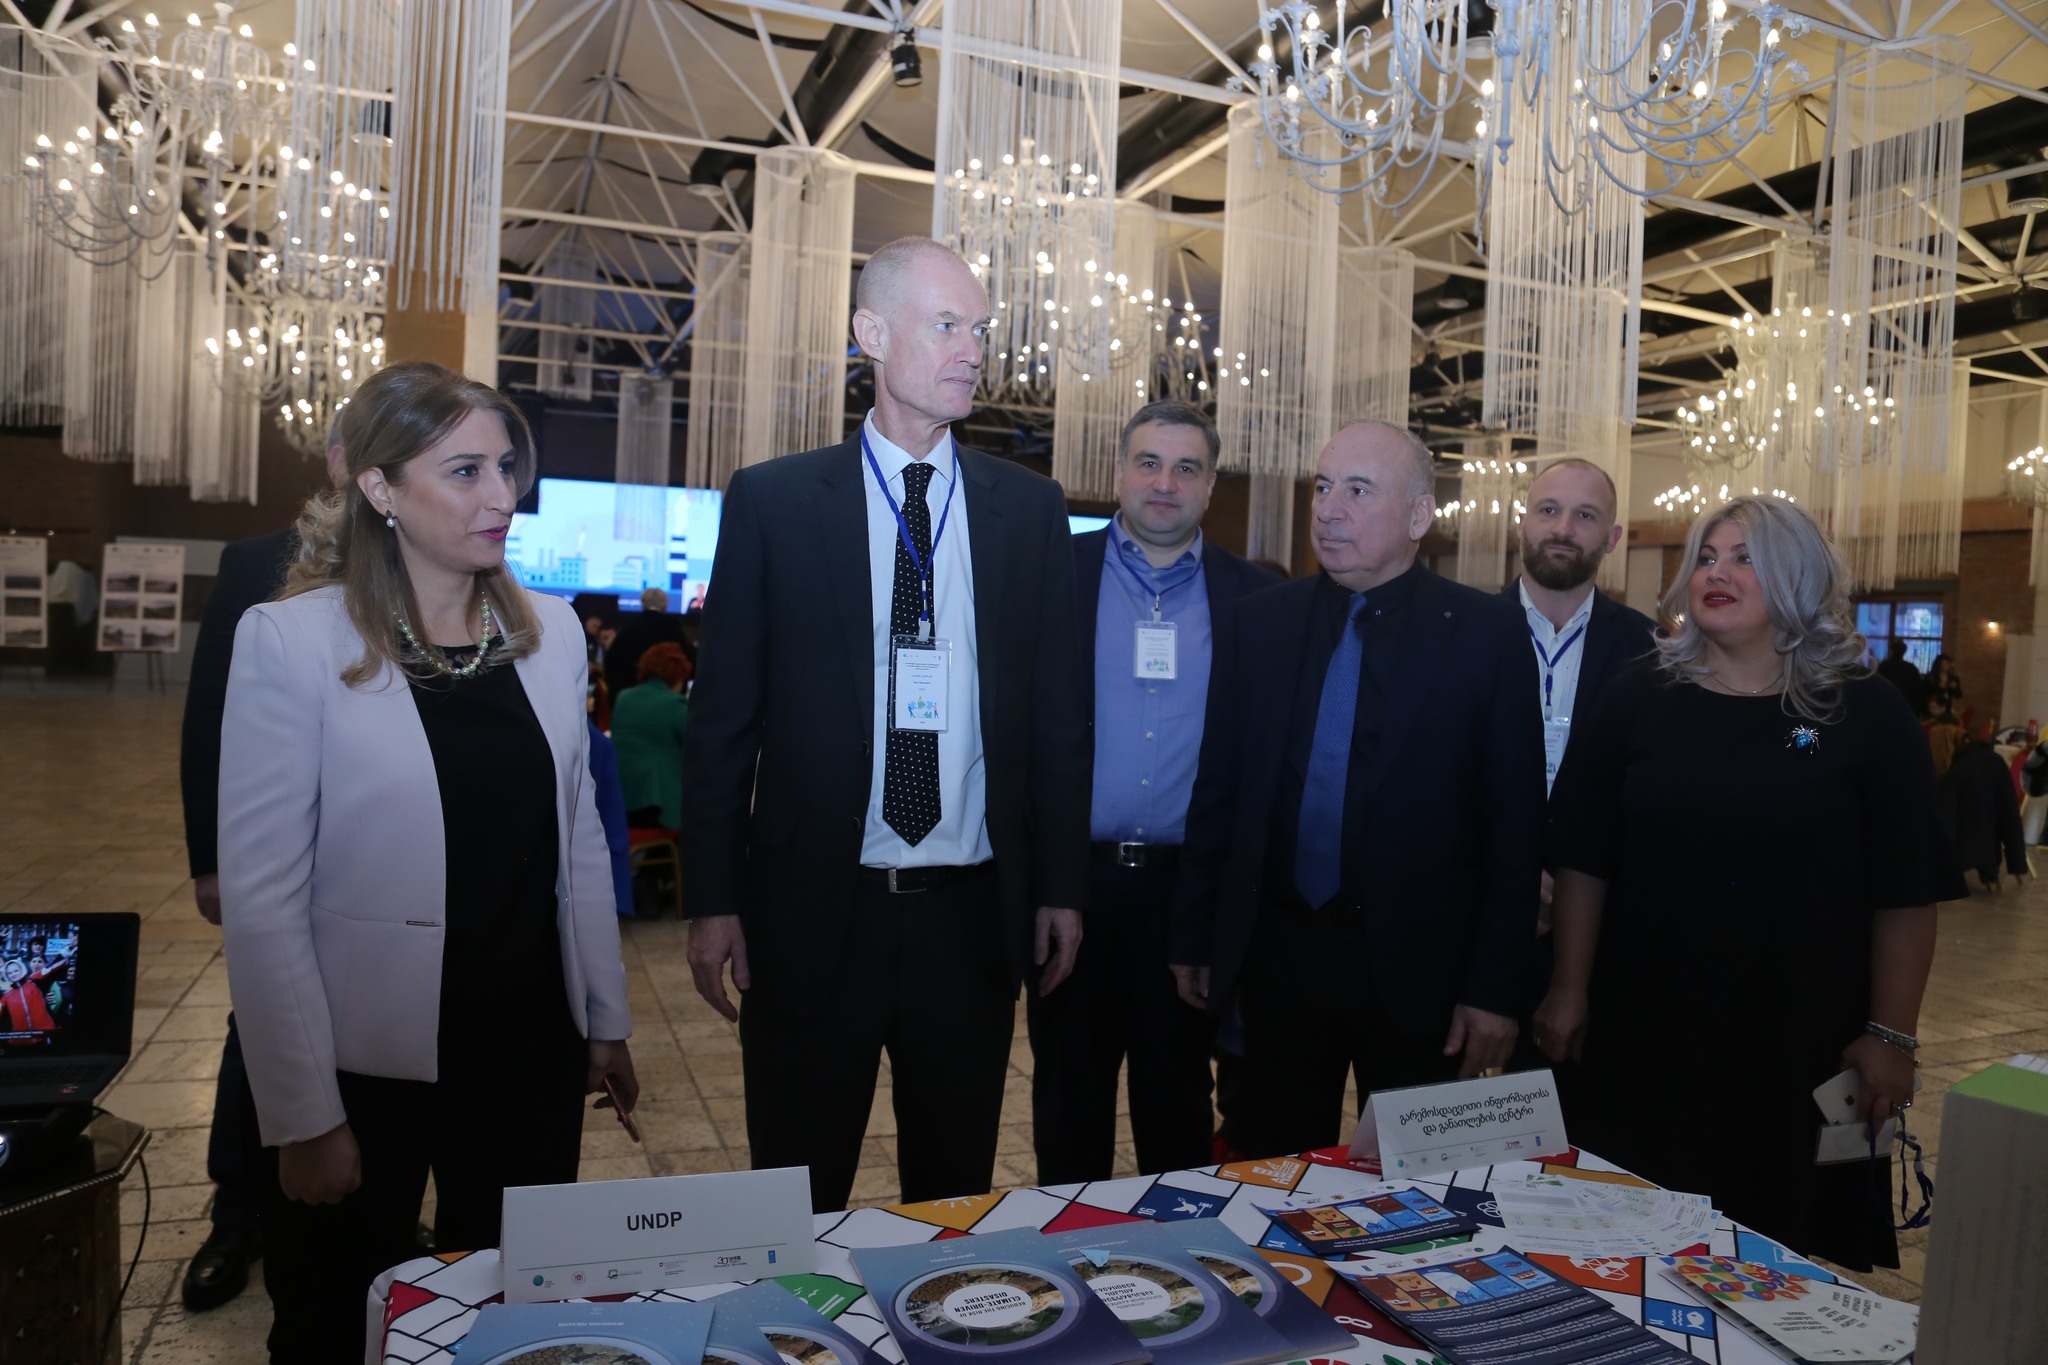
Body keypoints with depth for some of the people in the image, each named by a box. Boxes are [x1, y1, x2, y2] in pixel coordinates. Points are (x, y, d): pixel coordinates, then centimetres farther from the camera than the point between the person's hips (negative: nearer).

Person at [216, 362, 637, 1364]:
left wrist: (607, 1018, 9)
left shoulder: (549, 632, 2)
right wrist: (303, 1117, -11)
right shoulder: (291, 640, -11)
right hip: (367, 1067, -3)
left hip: (533, 1059, 4)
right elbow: (262, 898, -11)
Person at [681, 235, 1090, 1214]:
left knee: (957, 1192, 17)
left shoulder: (1030, 509, 5)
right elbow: (723, 714, -1)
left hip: (974, 914, 2)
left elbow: (1056, 711, 7)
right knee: (798, 1203, 14)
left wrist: (1061, 886, 5)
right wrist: (714, 898, -3)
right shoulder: (773, 501, -1)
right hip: (812, 911, -1)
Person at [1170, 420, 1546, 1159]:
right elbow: (1217, 789, 5)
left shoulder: (1487, 631, -5)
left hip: (1418, 967, -2)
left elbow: (1515, 823, -5)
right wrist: (1195, 939, 6)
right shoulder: (1259, 620, 3)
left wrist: (1494, 987, -7)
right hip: (1277, 952, 3)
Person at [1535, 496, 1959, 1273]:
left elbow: (1906, 893, -2)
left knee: (1781, 1244, 12)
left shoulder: (1866, 713, -2)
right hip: (1643, 1032, 1)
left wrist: (1891, 1035, -5)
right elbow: (1584, 860, 1)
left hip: (1802, 1042, -1)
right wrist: (1569, 992, -1)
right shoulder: (1640, 699, 0)